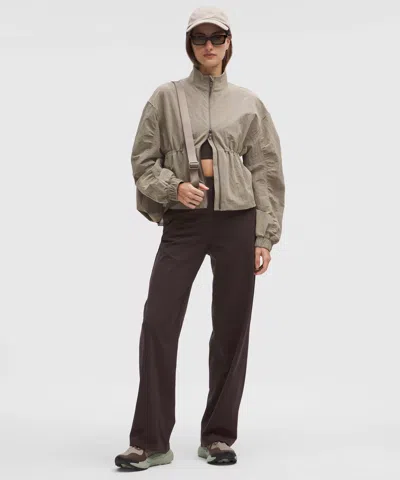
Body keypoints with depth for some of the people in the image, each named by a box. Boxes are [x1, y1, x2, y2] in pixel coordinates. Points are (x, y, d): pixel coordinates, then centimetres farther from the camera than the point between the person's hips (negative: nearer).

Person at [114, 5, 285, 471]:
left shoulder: (249, 104, 8)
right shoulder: (166, 97, 7)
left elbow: (267, 172, 7)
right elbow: (143, 161, 7)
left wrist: (265, 236, 1)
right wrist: (173, 187, -13)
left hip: (236, 221, 1)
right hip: (183, 222, 0)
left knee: (231, 328, 3)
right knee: (158, 323, -7)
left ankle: (218, 435, 15)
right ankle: (150, 441, 1)